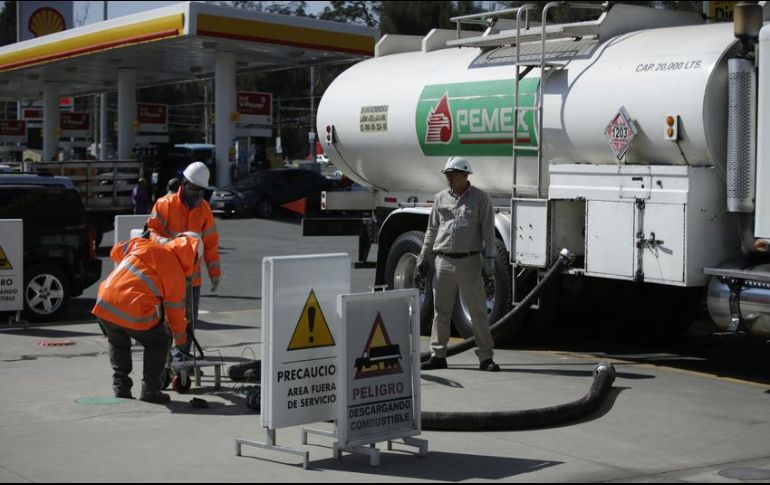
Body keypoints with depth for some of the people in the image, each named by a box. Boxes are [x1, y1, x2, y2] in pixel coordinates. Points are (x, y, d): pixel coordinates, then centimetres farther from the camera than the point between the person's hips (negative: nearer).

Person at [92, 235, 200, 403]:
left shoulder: (142, 245, 11)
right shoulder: (176, 276, 4)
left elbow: (116, 251, 24)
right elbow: (175, 311, 14)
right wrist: (180, 337, 32)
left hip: (104, 305, 4)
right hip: (134, 315, -4)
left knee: (117, 344, 31)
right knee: (159, 343, 21)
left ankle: (121, 388, 28)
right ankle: (150, 391, 15)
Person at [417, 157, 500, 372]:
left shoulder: (480, 198, 1)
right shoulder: (441, 198, 11)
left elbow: (488, 231, -2)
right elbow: (432, 230, 17)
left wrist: (489, 259, -9)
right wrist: (423, 256, 14)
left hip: (469, 262, -4)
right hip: (443, 262, 4)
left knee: (478, 311, -2)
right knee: (441, 311, 9)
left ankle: (486, 358, 2)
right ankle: (438, 355, 17)